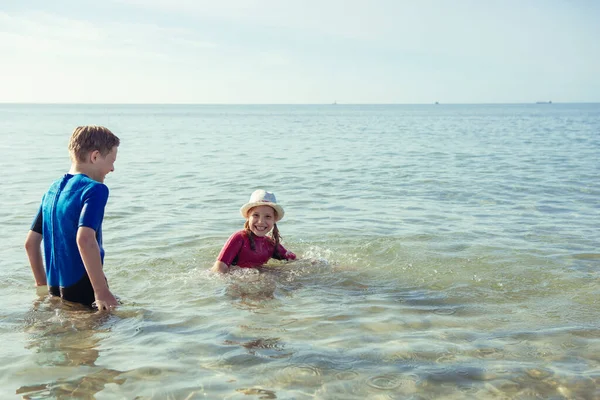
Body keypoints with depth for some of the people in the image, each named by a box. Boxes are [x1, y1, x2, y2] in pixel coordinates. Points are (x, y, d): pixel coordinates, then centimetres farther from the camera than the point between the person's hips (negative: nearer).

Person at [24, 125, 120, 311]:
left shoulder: (53, 189, 13)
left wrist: (43, 284, 25)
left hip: (56, 289, 9)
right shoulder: (95, 189, -12)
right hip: (84, 290, -8)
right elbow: (85, 239, -27)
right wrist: (102, 291, -24)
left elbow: (30, 242, 17)